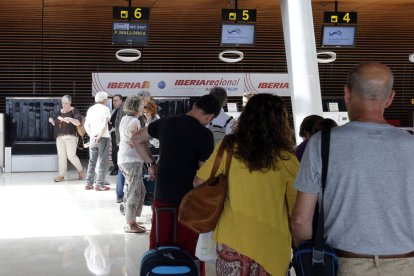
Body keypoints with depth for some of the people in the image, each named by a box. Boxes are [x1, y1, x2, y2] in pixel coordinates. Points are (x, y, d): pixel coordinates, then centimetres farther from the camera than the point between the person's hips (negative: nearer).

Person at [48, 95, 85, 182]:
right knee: (61, 156, 2)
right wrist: (52, 120, 4)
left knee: (71, 156, -9)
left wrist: (69, 119, -29)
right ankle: (61, 175, 4)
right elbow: (56, 123, 25)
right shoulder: (60, 111, 16)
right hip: (59, 137, 6)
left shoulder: (74, 111, -2)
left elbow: (78, 122, -14)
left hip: (70, 136, -6)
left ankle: (81, 170, 14)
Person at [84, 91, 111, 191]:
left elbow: (86, 125, 8)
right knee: (103, 162, 0)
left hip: (93, 139, 6)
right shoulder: (105, 108, -7)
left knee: (92, 161, 15)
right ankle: (99, 184, -2)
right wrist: (99, 137, -14)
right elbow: (104, 125, -18)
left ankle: (88, 183, 14)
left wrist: (91, 136, 2)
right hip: (104, 138, -6)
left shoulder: (91, 109, 13)